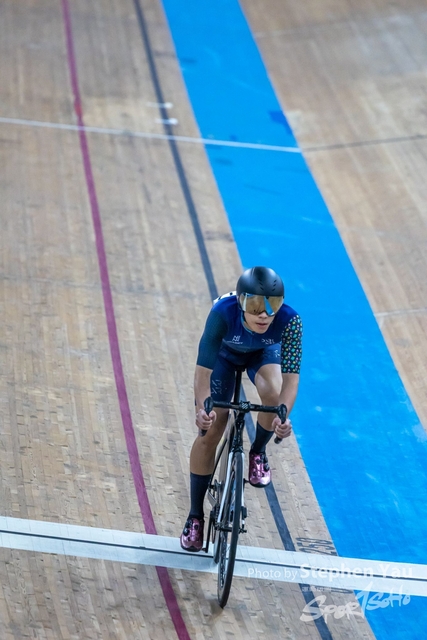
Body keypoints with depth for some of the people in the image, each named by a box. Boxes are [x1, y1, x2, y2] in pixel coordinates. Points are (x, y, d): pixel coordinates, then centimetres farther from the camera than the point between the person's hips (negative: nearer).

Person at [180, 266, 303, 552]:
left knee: (274, 395, -31)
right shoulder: (223, 313, -41)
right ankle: (195, 517, 7)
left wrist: (283, 414, -57)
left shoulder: (289, 320, -38)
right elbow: (204, 368, -41)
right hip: (225, 354, 0)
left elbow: (291, 374, -40)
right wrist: (202, 408, -57)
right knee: (210, 430, -8)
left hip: (264, 353, 1)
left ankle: (258, 452, 3)